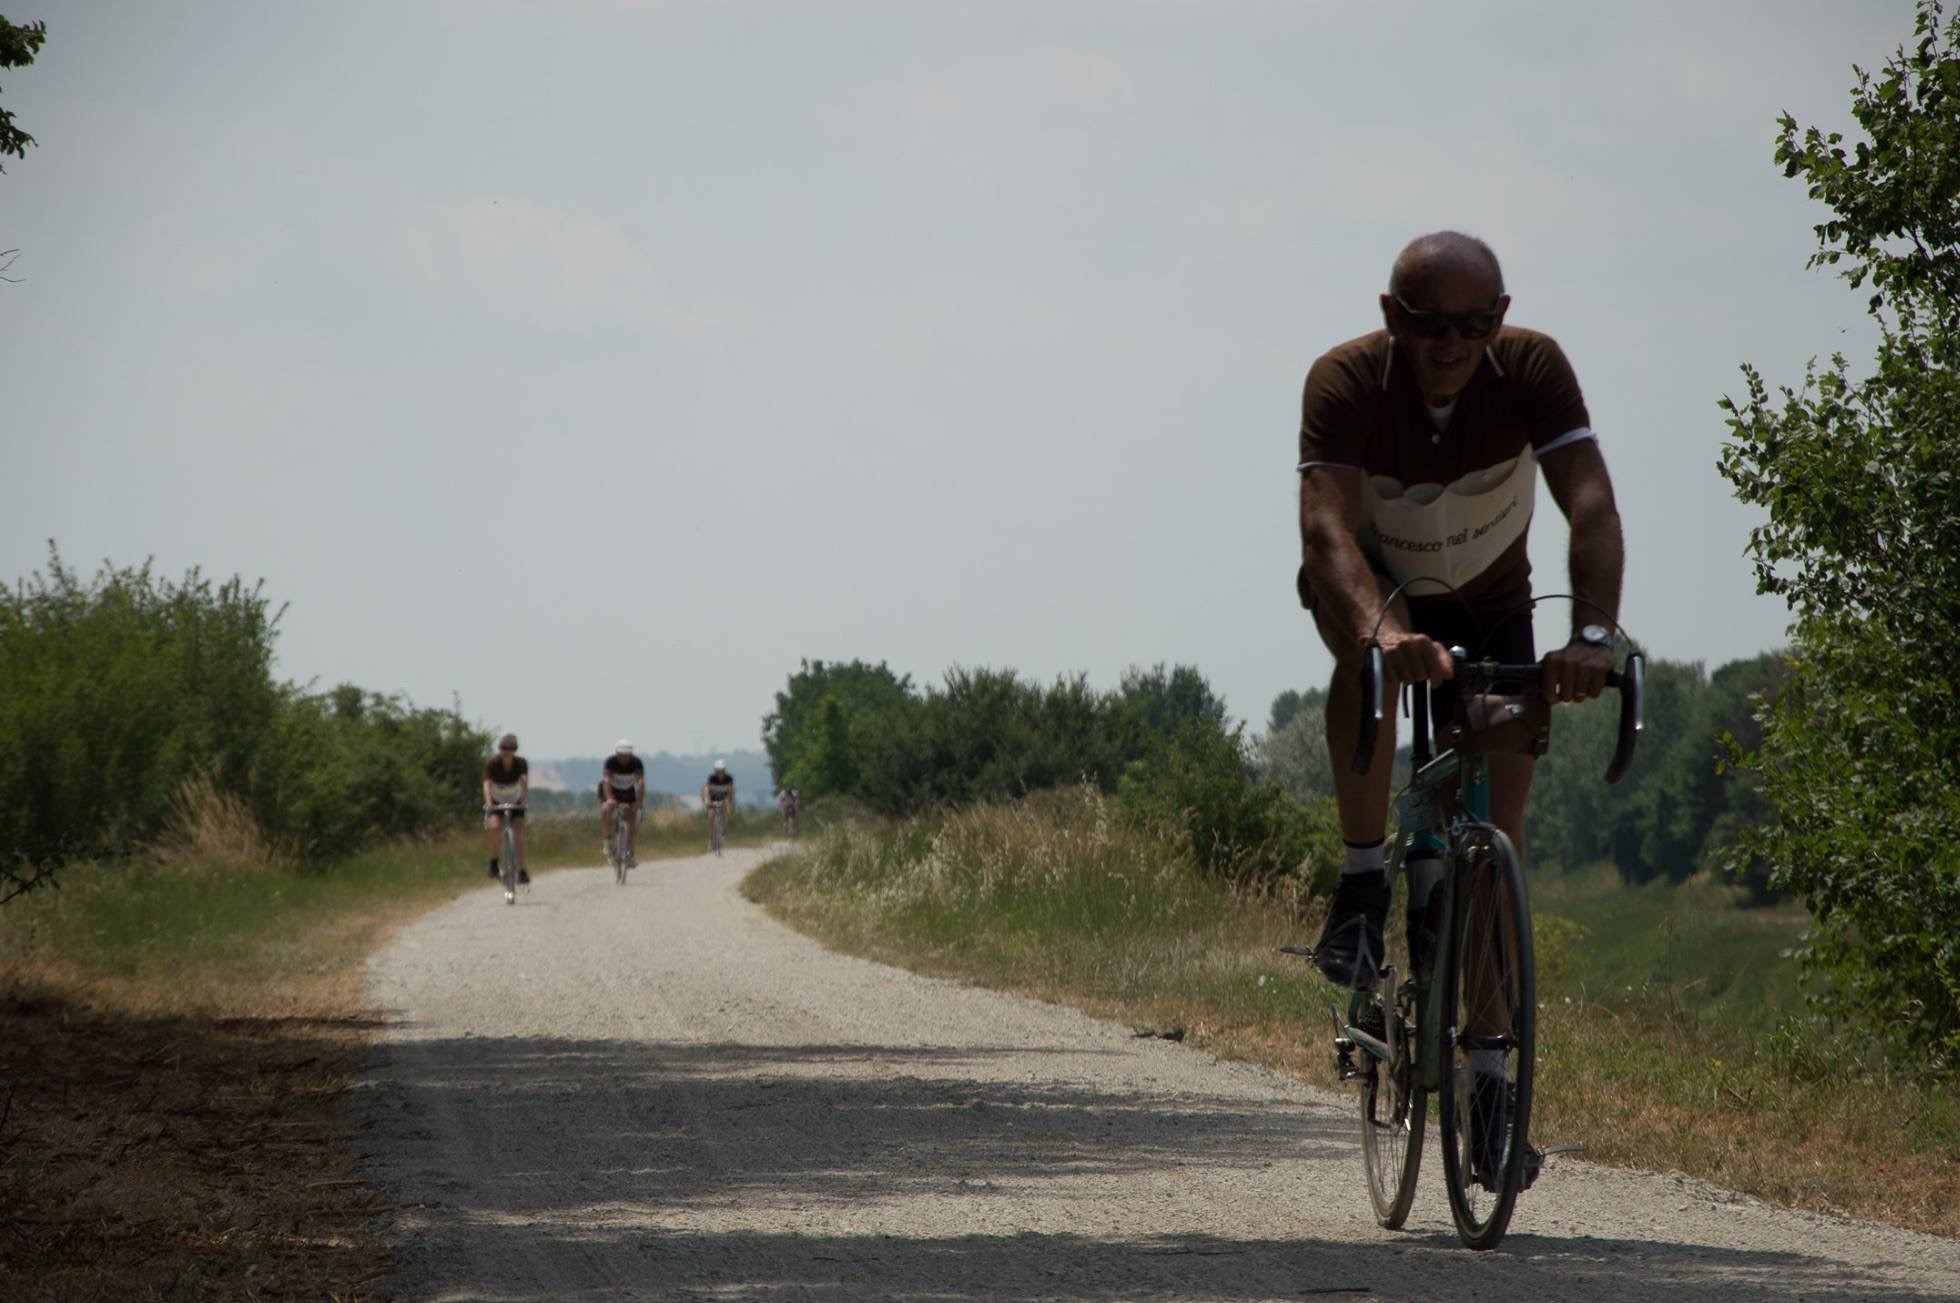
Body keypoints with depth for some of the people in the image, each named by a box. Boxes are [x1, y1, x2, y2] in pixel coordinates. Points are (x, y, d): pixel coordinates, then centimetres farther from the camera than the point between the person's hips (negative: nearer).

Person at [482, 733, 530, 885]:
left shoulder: (521, 763, -16)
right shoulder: (491, 763, -21)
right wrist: (488, 802, -47)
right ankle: (493, 860, -10)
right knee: (495, 826, -29)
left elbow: (524, 781, -21)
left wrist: (525, 799, -38)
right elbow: (487, 783, -30)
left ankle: (522, 870, -11)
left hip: (515, 803, 1)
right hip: (496, 803, -1)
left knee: (519, 832, -16)